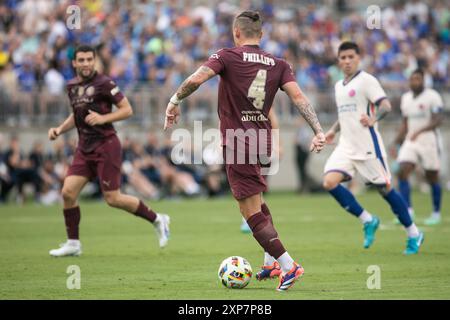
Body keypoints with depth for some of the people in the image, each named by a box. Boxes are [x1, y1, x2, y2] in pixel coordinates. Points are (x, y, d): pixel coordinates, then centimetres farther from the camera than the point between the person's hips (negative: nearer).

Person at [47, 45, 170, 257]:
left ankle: (157, 220, 12)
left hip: (106, 146, -7)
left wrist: (102, 118, -21)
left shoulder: (103, 83, -10)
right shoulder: (72, 86, 11)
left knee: (113, 198, -7)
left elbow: (127, 110, -9)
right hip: (84, 149, 7)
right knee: (68, 192, -5)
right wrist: (60, 129, 11)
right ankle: (73, 243, 6)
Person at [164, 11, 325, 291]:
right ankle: (273, 261, 27)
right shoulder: (278, 65, 6)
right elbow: (298, 96, -6)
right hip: (262, 141, 6)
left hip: (237, 142, -6)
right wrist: (319, 131, -10)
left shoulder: (228, 57, -6)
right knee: (256, 201, 28)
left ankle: (288, 265, -11)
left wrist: (174, 102, -4)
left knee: (252, 211, -4)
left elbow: (196, 79, -18)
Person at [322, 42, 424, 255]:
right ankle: (368, 221, 0)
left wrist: (372, 120, -34)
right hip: (346, 146, 7)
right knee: (330, 182, -14)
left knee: (384, 188, -2)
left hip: (367, 145, -7)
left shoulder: (366, 80, -6)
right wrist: (333, 131, 19)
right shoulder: (339, 86, 17)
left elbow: (386, 105, -16)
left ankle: (413, 234, 13)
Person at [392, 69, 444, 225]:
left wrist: (419, 131, -31)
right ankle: (408, 210, -11)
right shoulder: (406, 98, 10)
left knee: (432, 178, 4)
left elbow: (437, 120, -18)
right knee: (402, 172, -13)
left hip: (429, 142, -5)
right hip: (410, 142, 5)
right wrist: (397, 142, 12)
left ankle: (436, 213, 18)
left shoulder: (432, 97, -10)